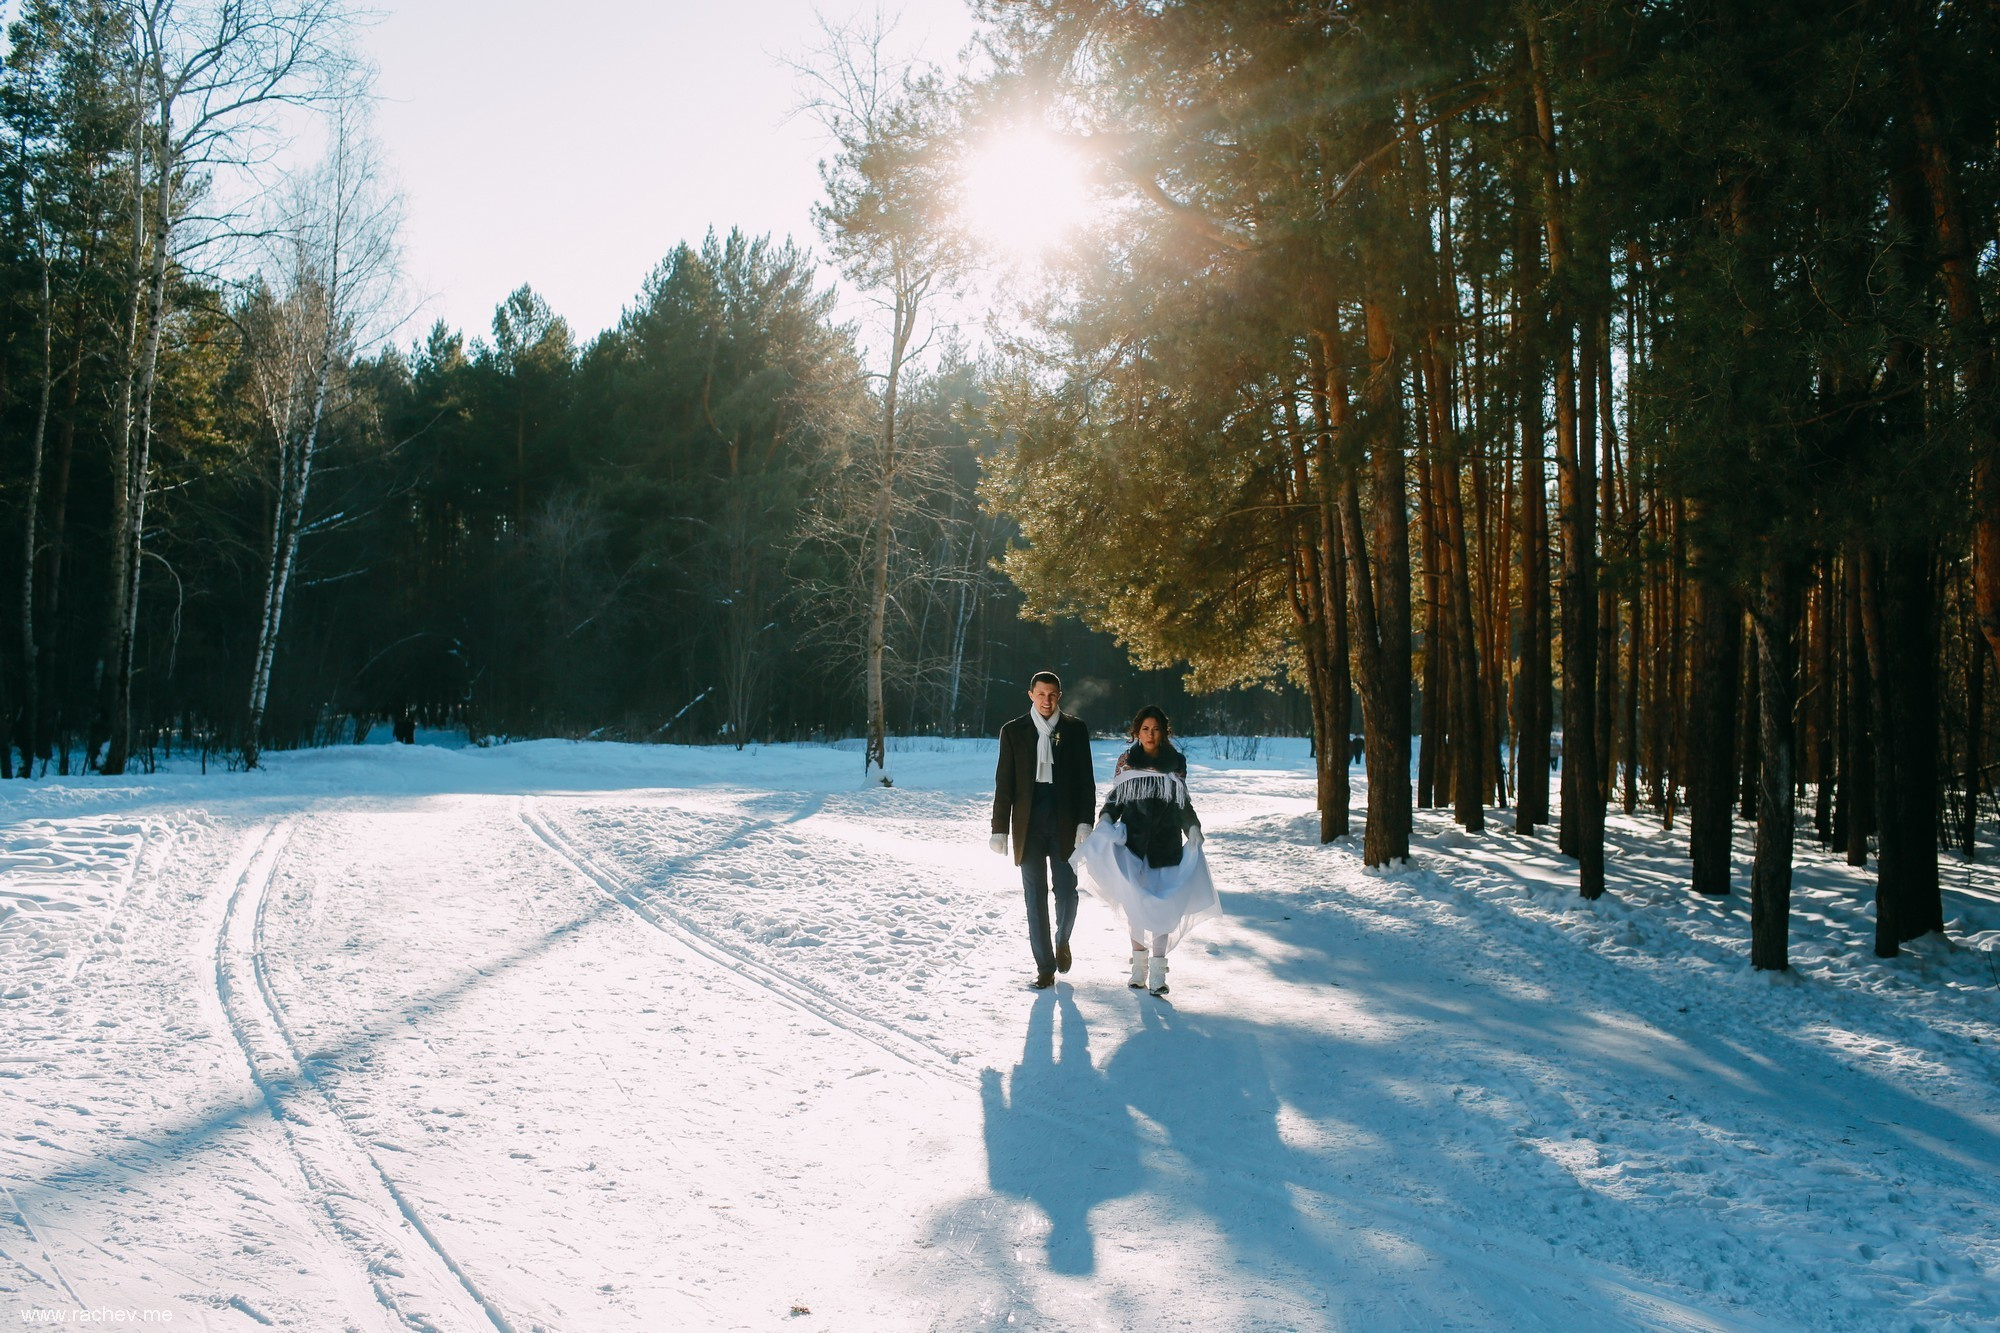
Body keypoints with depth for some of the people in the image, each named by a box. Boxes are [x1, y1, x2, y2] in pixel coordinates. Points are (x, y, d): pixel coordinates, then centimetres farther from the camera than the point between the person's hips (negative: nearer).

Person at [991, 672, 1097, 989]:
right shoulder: (1013, 731, 4)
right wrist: (1000, 829, -1)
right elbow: (1004, 784, 3)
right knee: (1035, 897, 2)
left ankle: (1062, 941, 31)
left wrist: (1084, 822, -8)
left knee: (1066, 892, 1)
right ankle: (1045, 967, 10)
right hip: (1029, 825, 0)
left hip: (1064, 824, 0)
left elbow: (1086, 780, 3)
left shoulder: (1075, 729, 4)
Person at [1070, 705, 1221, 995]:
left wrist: (1193, 828, -3)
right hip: (1133, 843, 0)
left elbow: (1183, 803, 11)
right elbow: (1114, 799, 8)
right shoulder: (1126, 762, 3)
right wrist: (1105, 820, -11)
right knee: (1135, 903, 0)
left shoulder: (1176, 762, 4)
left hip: (1166, 845, 0)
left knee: (1162, 906, -3)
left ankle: (1158, 968, 3)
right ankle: (1139, 962, 15)